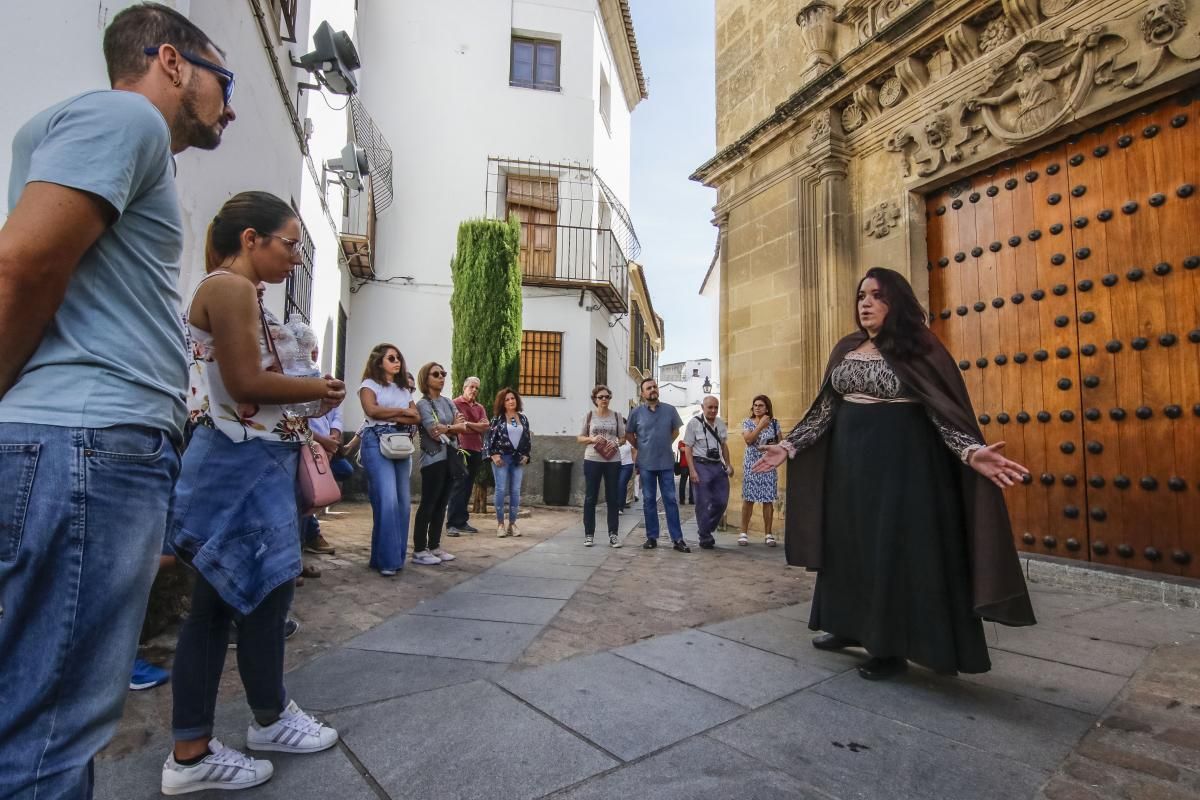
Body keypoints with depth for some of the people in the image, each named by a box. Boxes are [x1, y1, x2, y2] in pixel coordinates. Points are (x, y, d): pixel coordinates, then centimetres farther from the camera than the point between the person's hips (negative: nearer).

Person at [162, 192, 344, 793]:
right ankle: (271, 719, 25)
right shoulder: (230, 287, -11)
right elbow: (247, 385, -19)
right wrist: (320, 390, -6)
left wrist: (306, 401, 8)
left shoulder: (234, 292, 19)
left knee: (218, 604, 12)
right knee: (267, 592, 4)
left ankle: (190, 753, 22)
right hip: (244, 462, -10)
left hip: (244, 460, 10)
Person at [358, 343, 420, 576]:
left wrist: (390, 417, -9)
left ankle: (398, 556, 11)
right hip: (376, 443, -6)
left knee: (404, 502, 2)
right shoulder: (369, 384, 4)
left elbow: (416, 417, 7)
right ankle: (386, 559, -8)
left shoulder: (404, 389, 20)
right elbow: (372, 410, -14)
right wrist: (402, 411, -4)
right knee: (387, 500, -14)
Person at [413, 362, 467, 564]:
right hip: (434, 459, -7)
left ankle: (434, 546, 17)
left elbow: (463, 427, 6)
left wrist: (447, 429, -12)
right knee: (428, 504, -5)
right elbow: (433, 430, -17)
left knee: (441, 504, 9)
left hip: (450, 457, 7)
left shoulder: (448, 402, 17)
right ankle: (419, 550, 1)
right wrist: (455, 426, -5)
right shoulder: (423, 403, -4)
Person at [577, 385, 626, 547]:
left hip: (613, 461, 1)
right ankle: (589, 534, 12)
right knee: (590, 498, 3)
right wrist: (592, 439, -13)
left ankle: (613, 534, 13)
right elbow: (579, 438, 6)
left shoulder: (616, 416, 6)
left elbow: (623, 438, 9)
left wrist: (616, 443, -12)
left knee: (613, 498, 4)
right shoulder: (589, 415, 3)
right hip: (592, 460, -1)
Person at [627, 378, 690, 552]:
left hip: (666, 463, 0)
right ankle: (652, 537, 16)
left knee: (671, 500, 2)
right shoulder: (636, 412, -2)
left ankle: (677, 539, 7)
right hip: (646, 464, 0)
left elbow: (675, 430, 14)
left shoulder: (670, 410, -1)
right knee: (649, 501, 7)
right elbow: (629, 433, 10)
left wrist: (665, 445, 9)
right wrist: (640, 447, 7)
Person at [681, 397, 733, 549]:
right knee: (704, 503, 1)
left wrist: (728, 464, 15)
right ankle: (705, 538, 14)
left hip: (718, 465, 6)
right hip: (702, 465, -5)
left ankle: (706, 529, 27)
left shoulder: (721, 423, 8)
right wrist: (692, 471, -13)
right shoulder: (694, 423, -8)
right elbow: (687, 448, -8)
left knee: (722, 501, 6)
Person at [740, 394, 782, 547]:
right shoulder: (747, 422, 3)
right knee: (748, 499, -1)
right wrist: (761, 425, -13)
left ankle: (768, 534, 11)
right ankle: (743, 533, 8)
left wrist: (775, 446, -9)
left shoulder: (774, 423, 6)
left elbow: (781, 442, 12)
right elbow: (749, 440, -13)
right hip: (751, 465, -1)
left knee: (768, 500, 2)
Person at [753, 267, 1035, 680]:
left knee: (894, 548, 0)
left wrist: (971, 452, -29)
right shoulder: (846, 349, 7)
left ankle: (892, 647, 14)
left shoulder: (917, 348, -7)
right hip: (849, 457, 6)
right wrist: (789, 446, 3)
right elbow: (825, 409, 7)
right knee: (847, 543, 12)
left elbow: (945, 409, -12)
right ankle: (850, 626, 28)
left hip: (900, 459, -6)